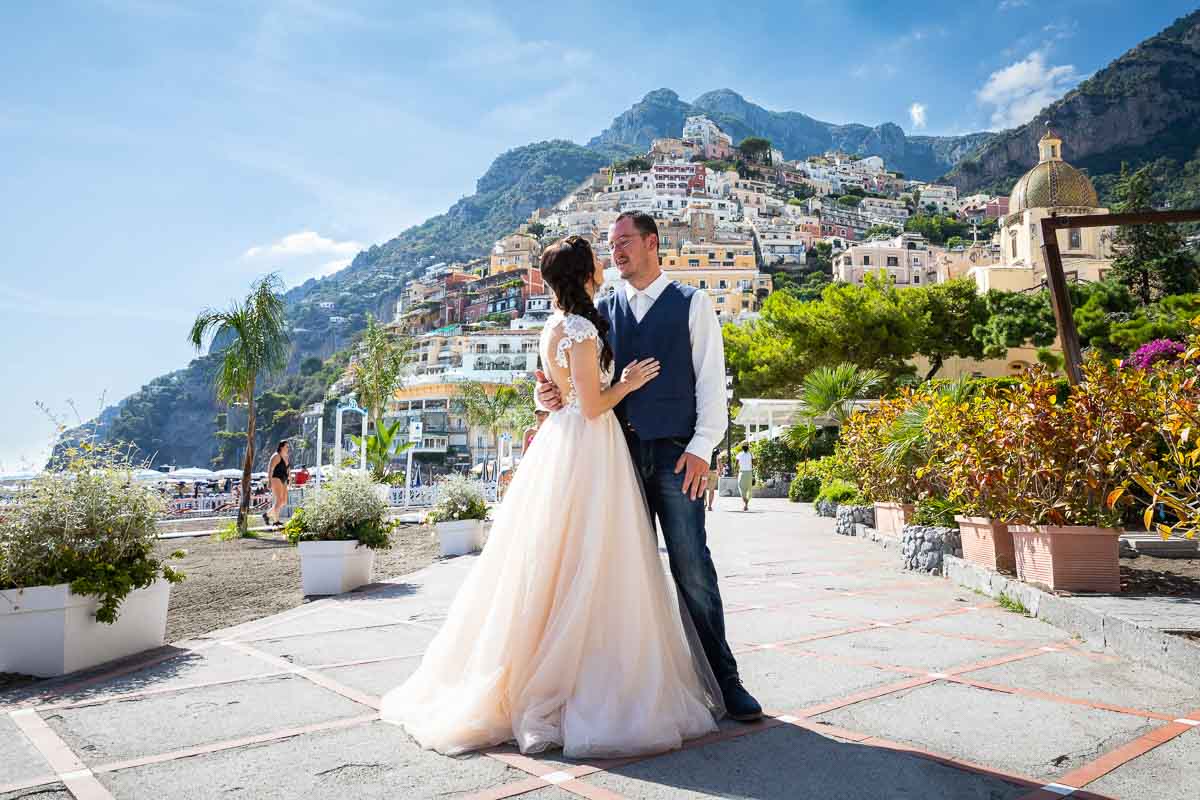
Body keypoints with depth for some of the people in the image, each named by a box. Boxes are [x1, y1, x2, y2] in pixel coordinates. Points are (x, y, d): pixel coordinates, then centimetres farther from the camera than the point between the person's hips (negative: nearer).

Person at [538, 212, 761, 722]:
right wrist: (553, 393, -9)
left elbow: (711, 380, 1)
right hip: (621, 453, 4)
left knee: (692, 569, -4)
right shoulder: (604, 311, 16)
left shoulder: (692, 304, 7)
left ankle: (723, 681, 8)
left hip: (676, 454, -3)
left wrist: (701, 447, -9)